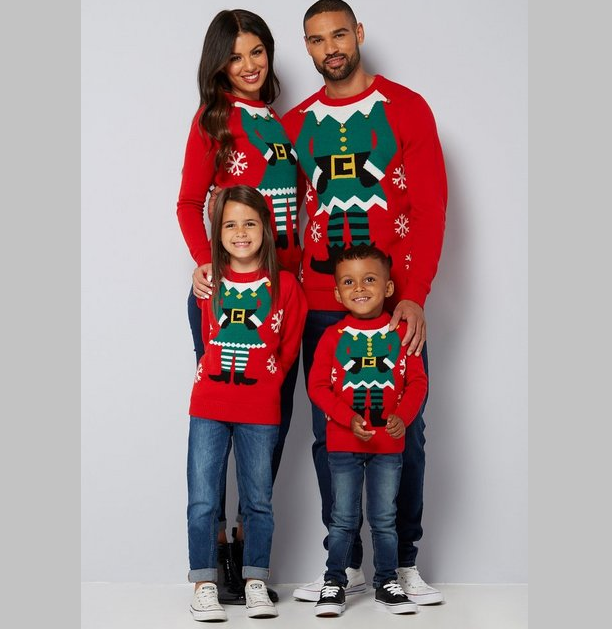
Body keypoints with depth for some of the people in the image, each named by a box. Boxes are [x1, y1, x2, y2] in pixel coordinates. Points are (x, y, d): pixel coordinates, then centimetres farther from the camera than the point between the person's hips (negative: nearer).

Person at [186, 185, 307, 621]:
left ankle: (256, 582, 20)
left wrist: (263, 383, 5)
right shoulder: (210, 283, 3)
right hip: (209, 408, 1)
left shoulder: (284, 285, -2)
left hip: (260, 411, -1)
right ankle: (204, 585, 10)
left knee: (259, 501, 8)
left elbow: (288, 347, 6)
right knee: (202, 501, 0)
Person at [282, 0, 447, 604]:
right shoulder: (294, 124, 11)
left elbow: (430, 206, -4)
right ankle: (345, 561, 15)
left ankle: (404, 562, 14)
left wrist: (414, 296, -13)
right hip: (322, 305, 3)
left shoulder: (406, 108, 2)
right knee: (329, 435, 4)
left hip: (396, 301, -2)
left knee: (404, 432, 2)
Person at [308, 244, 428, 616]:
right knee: (343, 519, 7)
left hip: (389, 445, 1)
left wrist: (403, 416, -16)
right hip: (343, 444, 0)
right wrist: (348, 418, -17)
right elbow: (317, 385, -5)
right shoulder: (333, 337, -3)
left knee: (384, 519, 10)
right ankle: (334, 583, 18)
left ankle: (387, 583, 22)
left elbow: (417, 381, 0)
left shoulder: (401, 333, -1)